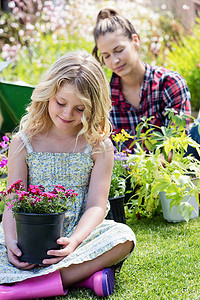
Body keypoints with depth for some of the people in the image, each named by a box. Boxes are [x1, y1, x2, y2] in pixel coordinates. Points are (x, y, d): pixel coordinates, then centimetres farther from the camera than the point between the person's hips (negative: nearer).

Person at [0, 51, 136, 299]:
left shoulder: (99, 146, 0)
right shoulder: (23, 143, 2)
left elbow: (96, 206, -7)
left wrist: (74, 241, -26)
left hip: (78, 235, 0)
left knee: (123, 237, -29)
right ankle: (84, 273, -29)